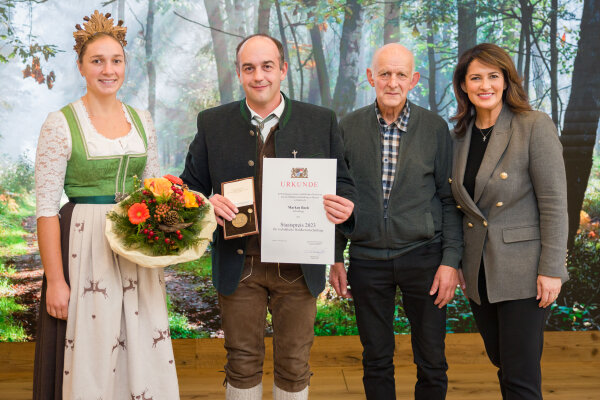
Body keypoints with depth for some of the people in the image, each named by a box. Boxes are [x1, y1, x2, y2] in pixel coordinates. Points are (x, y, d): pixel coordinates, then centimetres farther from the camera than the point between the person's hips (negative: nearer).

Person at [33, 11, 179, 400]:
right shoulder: (61, 123, -7)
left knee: (143, 350, 10)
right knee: (90, 355, 3)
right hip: (86, 249, -4)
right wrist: (55, 280, -12)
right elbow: (46, 208, -9)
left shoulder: (141, 119, 8)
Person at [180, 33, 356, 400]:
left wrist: (344, 206, -17)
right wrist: (206, 205, -17)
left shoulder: (321, 122, 2)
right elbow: (191, 187, 6)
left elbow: (342, 183, 6)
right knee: (243, 364, 12)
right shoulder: (212, 123, 3)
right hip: (239, 268, 0)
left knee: (294, 366, 13)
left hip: (298, 269, 0)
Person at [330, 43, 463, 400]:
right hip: (367, 260, 1)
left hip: (423, 255, -1)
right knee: (376, 362, 12)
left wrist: (451, 261, -6)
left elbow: (450, 199, 1)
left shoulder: (435, 127, -1)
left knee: (432, 363, 7)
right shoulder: (349, 128, 3)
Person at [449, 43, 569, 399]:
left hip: (522, 272, -6)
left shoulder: (535, 126, -10)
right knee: (501, 362, 18)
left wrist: (551, 269, -15)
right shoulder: (461, 135, 8)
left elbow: (554, 202, -12)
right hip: (479, 274, 6)